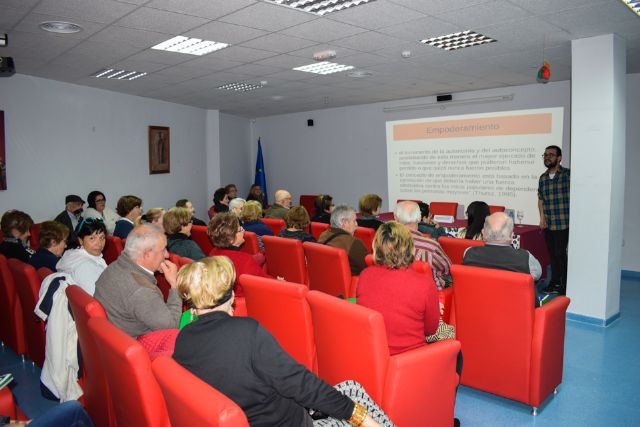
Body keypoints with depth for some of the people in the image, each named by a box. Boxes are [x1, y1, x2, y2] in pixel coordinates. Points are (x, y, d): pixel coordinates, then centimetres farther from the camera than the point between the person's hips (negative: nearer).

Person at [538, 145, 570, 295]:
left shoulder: (568, 174, -6)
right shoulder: (542, 178, 11)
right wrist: (542, 217, 5)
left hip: (563, 223, -5)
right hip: (547, 224, 5)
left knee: (560, 253, -6)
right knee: (552, 254, 12)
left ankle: (565, 285, 7)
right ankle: (555, 282, 24)